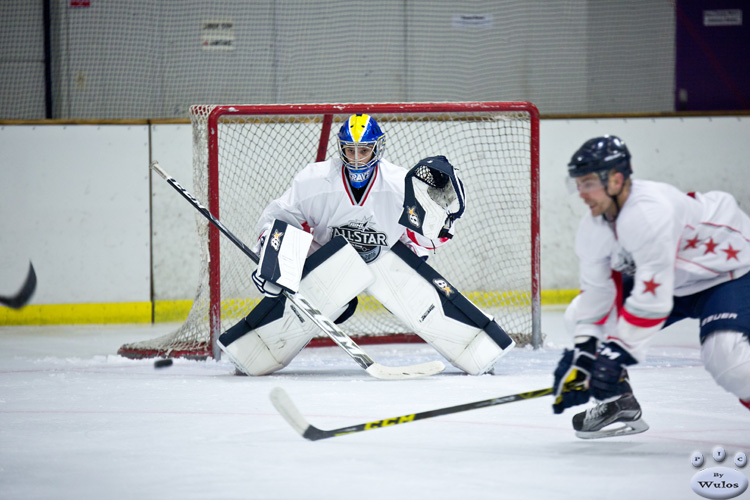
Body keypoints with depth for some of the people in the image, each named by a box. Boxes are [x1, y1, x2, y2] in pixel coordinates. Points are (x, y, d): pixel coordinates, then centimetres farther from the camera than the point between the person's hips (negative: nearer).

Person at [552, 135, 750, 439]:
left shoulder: (649, 211, -36)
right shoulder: (593, 228, -8)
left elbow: (652, 296, -38)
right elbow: (596, 291, -3)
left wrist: (616, 353, -36)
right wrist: (583, 352, -15)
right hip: (677, 284, 9)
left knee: (724, 356, -35)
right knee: (580, 314, -1)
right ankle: (620, 406, 7)